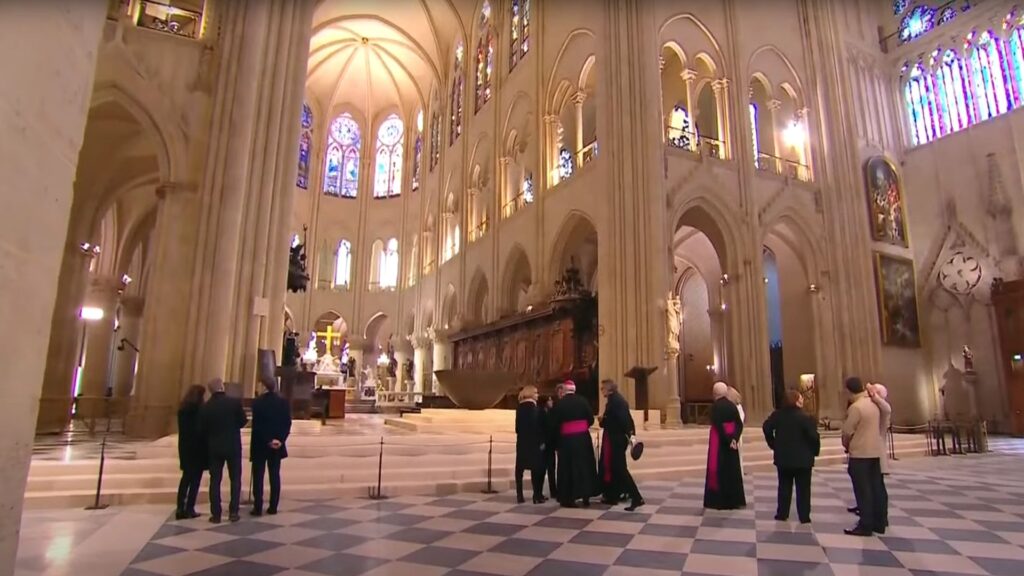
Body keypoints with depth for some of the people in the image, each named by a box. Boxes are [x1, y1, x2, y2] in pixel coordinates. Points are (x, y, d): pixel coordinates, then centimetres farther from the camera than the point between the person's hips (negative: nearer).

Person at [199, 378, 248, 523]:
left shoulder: (205, 407, -4)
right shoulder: (235, 402, -11)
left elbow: (202, 429, 1)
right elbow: (243, 422, -2)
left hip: (214, 448, 2)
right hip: (233, 446, -2)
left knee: (215, 481, 8)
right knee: (235, 479, 8)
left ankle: (216, 514, 9)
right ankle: (233, 512, 7)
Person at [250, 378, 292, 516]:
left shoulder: (257, 402, -9)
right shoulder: (283, 402, 0)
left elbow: (256, 425, -13)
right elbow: (287, 424, -5)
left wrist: (268, 440, -9)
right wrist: (280, 440, -6)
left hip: (260, 445, -3)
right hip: (277, 445, 3)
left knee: (258, 476, 5)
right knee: (275, 475, 8)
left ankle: (258, 508, 4)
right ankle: (273, 507, 9)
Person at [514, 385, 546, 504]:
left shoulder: (520, 407, 9)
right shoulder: (532, 406, -11)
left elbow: (518, 425, 11)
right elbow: (536, 425, -16)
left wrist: (521, 436, 16)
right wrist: (541, 441, -11)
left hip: (521, 441, 7)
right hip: (533, 442, -7)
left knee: (520, 468, 8)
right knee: (536, 467, -1)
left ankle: (520, 496, 10)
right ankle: (537, 496, -1)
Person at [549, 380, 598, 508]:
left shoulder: (559, 404, -6)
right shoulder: (583, 401, -1)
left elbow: (554, 423, -6)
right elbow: (591, 420, 1)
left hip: (566, 439, -2)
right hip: (583, 437, 2)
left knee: (568, 468, 6)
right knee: (585, 466, 11)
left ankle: (568, 498, 8)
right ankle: (586, 497, 12)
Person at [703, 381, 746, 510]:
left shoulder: (715, 406, -13)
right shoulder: (732, 406, 5)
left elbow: (718, 426, -21)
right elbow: (739, 424, -2)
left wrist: (727, 441, -16)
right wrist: (734, 438, -12)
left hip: (720, 442, -6)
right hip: (731, 441, 6)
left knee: (719, 470, 2)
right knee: (732, 470, 14)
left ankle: (719, 501, 6)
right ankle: (735, 501, 20)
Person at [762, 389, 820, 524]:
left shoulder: (777, 415, -1)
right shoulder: (805, 417, -16)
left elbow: (766, 428, 0)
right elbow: (813, 436, -20)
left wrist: (773, 444, 10)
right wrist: (815, 451, -3)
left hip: (783, 457, 4)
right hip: (802, 458, -4)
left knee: (784, 486, 13)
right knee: (803, 488, 7)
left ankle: (782, 514, 16)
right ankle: (804, 517, 11)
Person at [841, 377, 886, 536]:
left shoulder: (855, 407, -17)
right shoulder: (874, 404, 7)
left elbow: (847, 431, -13)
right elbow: (878, 425, 13)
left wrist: (846, 445, 6)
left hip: (860, 453, -8)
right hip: (875, 451, 8)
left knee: (862, 490, -2)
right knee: (875, 488, 13)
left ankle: (865, 526, 3)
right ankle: (878, 523, 19)